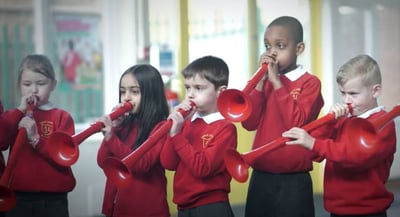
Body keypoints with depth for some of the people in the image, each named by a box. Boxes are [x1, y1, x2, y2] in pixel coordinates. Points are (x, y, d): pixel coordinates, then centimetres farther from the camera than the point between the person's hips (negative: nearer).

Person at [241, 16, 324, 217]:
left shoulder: (309, 82, -6)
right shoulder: (265, 81, 11)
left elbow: (296, 122, -19)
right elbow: (249, 122, 0)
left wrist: (276, 81, -16)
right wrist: (261, 81, -7)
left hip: (293, 181, -5)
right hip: (260, 178, 5)